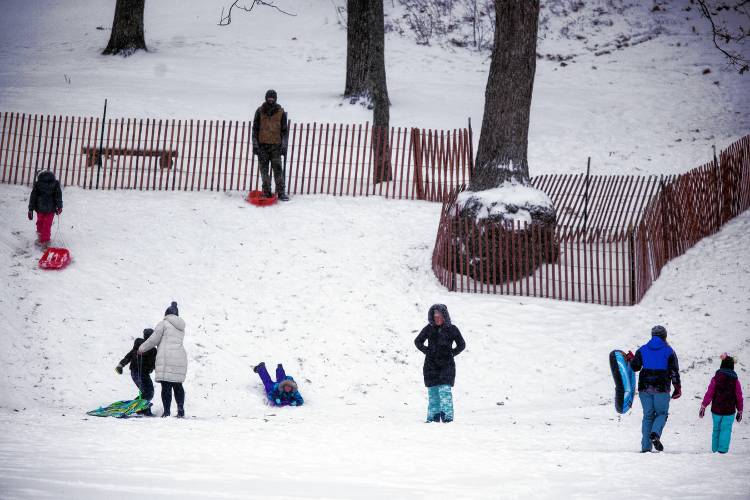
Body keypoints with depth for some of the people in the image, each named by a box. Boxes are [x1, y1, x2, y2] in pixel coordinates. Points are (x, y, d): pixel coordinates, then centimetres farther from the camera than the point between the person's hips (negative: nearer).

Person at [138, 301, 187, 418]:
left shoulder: (164, 323, 0)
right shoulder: (181, 327, 20)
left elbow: (154, 339, -2)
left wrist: (142, 348, 12)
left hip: (166, 357, -6)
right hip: (180, 359, 6)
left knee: (166, 386, -5)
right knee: (177, 385, 14)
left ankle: (167, 411, -8)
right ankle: (181, 409, 4)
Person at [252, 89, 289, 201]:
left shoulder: (281, 112, 2)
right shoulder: (260, 111, 3)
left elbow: (284, 130, 6)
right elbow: (255, 129, 7)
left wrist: (284, 146, 0)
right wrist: (255, 144, 0)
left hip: (276, 145, -1)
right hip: (262, 145, 1)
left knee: (277, 169, -4)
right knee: (264, 170, 3)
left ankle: (281, 192, 0)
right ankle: (266, 192, 11)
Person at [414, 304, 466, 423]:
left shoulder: (452, 329, 0)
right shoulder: (429, 329, 3)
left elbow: (461, 345, 11)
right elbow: (418, 342, 17)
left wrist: (451, 354, 3)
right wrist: (427, 351, 7)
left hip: (447, 365, -2)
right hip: (431, 365, 2)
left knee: (444, 390, -14)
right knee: (432, 392, 5)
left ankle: (447, 417, -12)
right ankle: (433, 418, 13)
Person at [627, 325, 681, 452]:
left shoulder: (642, 350, 5)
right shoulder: (669, 351, -1)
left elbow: (634, 367, 4)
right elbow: (674, 372, -2)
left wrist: (630, 358, 25)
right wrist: (677, 388, 7)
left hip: (645, 388, 2)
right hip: (661, 389, -2)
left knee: (648, 416, 10)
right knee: (662, 413, 12)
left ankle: (646, 447, 3)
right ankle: (655, 434, -18)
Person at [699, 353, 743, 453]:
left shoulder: (716, 378, -4)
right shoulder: (735, 380, -4)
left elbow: (709, 394, -4)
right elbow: (739, 397, 1)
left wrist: (703, 407, 4)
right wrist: (740, 411, 12)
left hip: (716, 410, 1)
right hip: (729, 411, -1)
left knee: (716, 429, 13)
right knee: (726, 430, 2)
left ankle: (715, 449, 19)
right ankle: (723, 449, -7)